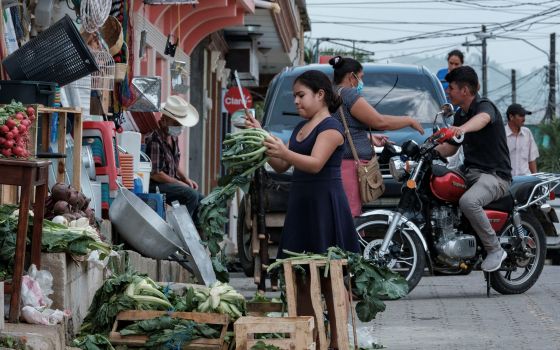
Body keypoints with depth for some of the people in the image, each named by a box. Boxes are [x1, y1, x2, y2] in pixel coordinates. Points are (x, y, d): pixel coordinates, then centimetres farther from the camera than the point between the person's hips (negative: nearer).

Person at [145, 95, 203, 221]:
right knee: (191, 194, -26)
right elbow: (155, 174, -22)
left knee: (201, 201, 2)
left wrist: (186, 179, 7)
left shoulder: (173, 137, 12)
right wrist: (181, 184, -15)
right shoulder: (155, 140, -20)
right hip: (155, 185, -10)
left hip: (171, 182, 10)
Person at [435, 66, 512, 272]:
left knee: (468, 201, -37)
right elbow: (450, 147, 24)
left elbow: (483, 119, -39)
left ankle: (495, 250, -21)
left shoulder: (485, 106, -12)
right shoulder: (460, 114, 17)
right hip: (469, 171, 9)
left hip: (494, 174, -9)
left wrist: (463, 128, -62)